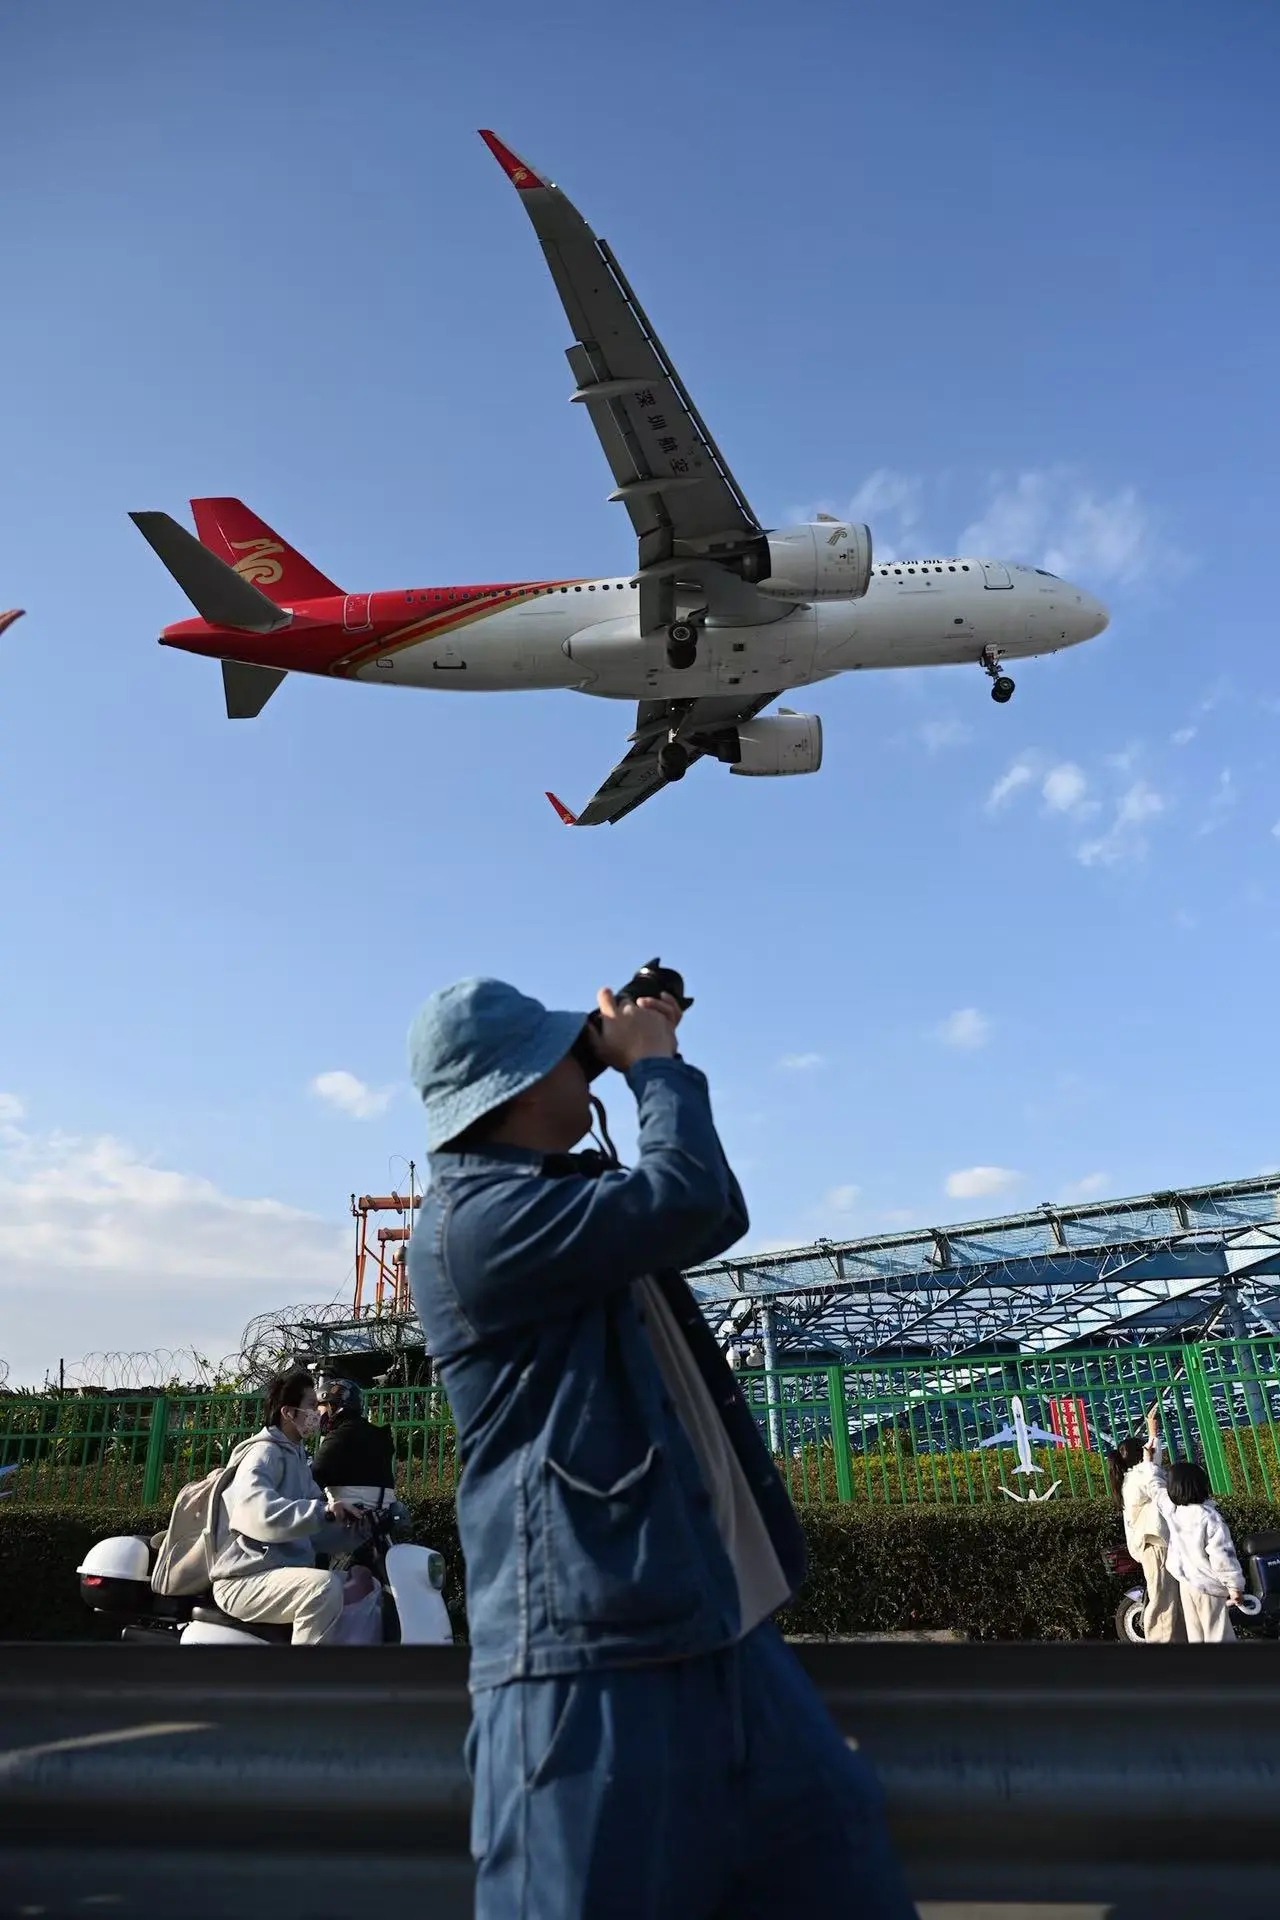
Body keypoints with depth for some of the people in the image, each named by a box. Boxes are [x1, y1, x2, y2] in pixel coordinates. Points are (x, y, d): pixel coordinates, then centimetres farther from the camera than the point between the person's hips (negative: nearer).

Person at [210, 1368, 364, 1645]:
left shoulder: (297, 1457, 18)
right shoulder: (264, 1455, -12)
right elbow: (258, 1512, -34)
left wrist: (358, 1527, 2)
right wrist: (322, 1511, -43)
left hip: (288, 1574, 10)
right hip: (246, 1581, -10)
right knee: (325, 1586, -32)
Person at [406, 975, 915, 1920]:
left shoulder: (566, 1201, 17)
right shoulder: (473, 1219, -16)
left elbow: (719, 1219, 26)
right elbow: (684, 1197, -25)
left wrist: (657, 1069, 17)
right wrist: (656, 1062, -6)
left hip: (719, 1627, 10)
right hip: (596, 1651, -10)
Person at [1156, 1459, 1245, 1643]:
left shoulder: (1170, 1509, -6)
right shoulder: (1210, 1518, -24)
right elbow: (1222, 1555, -24)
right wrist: (1234, 1584, -13)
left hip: (1185, 1581, 6)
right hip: (1208, 1586, -6)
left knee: (1195, 1633, 17)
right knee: (1218, 1634, 4)